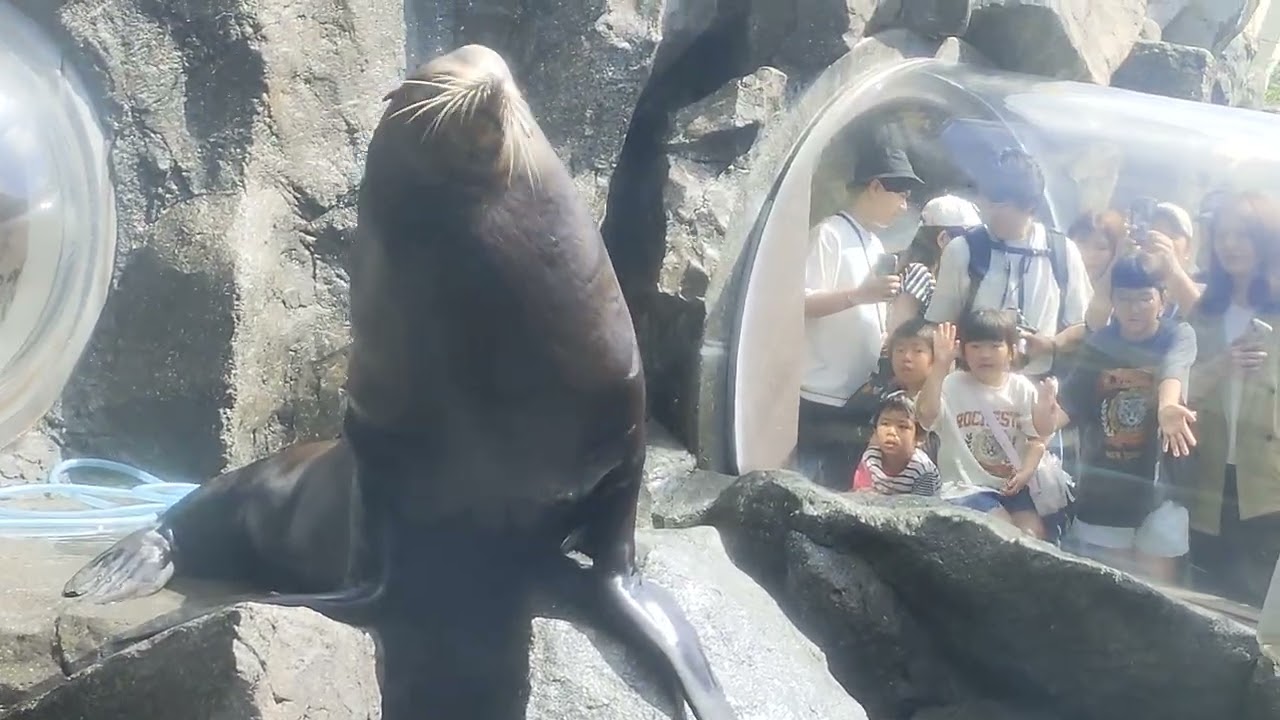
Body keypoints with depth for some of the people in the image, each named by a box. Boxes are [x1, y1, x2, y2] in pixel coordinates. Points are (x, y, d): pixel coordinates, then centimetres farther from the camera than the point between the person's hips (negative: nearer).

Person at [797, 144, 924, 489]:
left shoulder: (875, 245, 18)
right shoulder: (829, 234, -8)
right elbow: (797, 303, -16)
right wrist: (858, 295, -23)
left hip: (861, 399, 9)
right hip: (821, 398, -9)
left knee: (846, 491, 11)